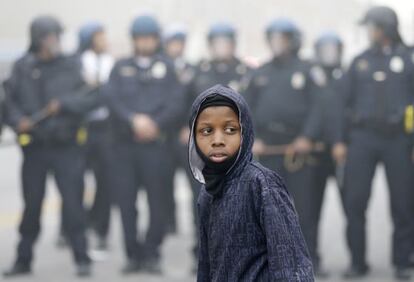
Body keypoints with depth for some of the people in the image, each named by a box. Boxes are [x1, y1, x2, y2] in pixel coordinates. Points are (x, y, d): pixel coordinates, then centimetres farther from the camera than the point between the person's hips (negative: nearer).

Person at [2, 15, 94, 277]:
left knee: (73, 202, -6)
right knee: (31, 204, 8)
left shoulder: (72, 66, 1)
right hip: (34, 145, 2)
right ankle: (24, 260, 18)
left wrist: (64, 103, -20)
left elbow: (89, 97, -6)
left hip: (67, 146, -2)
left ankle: (82, 258, 1)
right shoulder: (23, 67, 5)